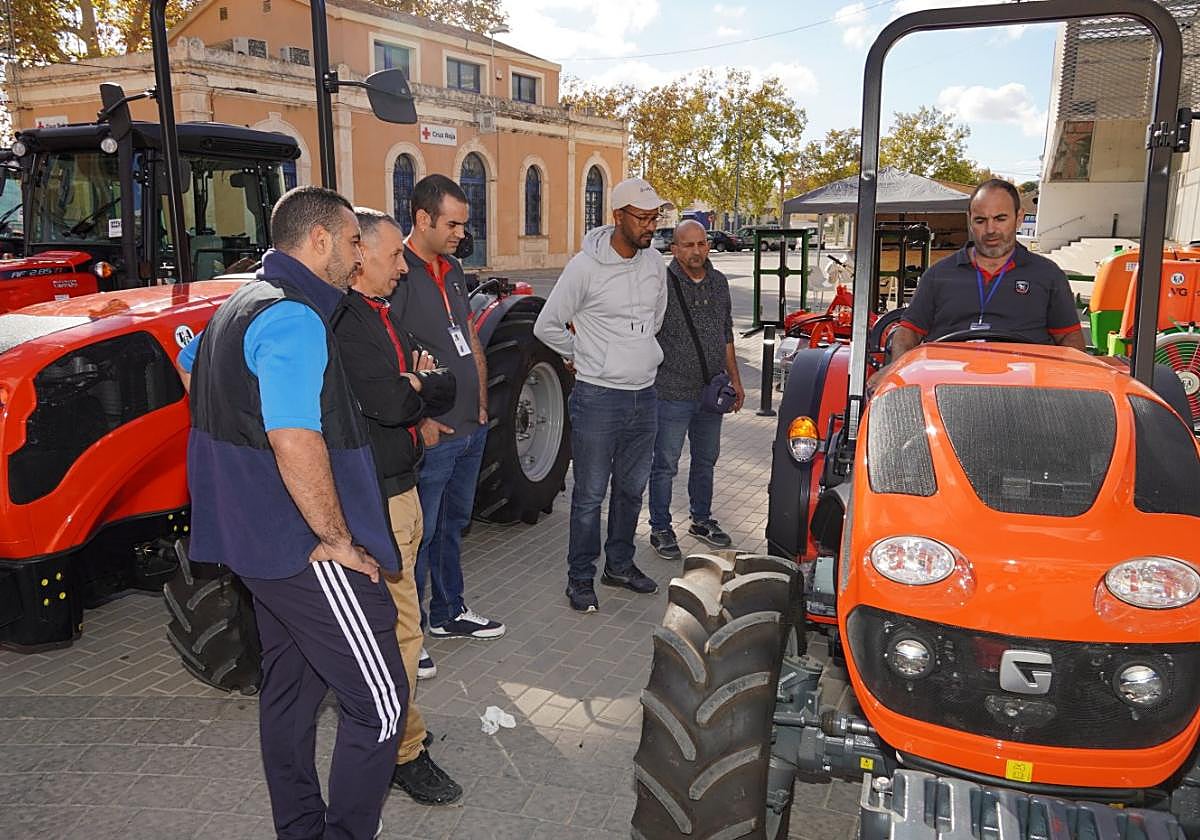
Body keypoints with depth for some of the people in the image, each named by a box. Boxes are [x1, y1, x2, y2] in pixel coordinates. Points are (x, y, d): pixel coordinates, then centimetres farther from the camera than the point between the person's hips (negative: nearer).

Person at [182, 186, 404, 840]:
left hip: (256, 539, 11)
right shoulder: (294, 321, -21)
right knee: (379, 704, -1)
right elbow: (298, 448, -30)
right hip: (307, 549, -11)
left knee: (289, 688, 21)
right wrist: (339, 541, -20)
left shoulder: (238, 306, 12)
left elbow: (188, 368, 30)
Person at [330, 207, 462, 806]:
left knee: (390, 623, 20)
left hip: (400, 489, 10)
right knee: (398, 631, -1)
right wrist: (427, 386, -7)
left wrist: (421, 386, -7)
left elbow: (442, 388, 15)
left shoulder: (381, 312, 15)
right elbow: (389, 403, -28)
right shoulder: (341, 319, -19)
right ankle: (403, 754, 15)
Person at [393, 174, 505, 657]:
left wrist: (481, 404, 13)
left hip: (470, 430, 9)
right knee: (419, 533, 2)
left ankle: (448, 612, 35)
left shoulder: (452, 271, 13)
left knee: (452, 525, 20)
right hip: (430, 435, -9)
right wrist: (419, 422, -19)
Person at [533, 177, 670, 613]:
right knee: (590, 495, 3)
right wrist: (583, 355, 3)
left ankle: (620, 564, 34)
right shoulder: (586, 266, -13)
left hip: (644, 396, 6)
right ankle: (581, 577, 17)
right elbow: (547, 325, -7)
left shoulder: (654, 263, 5)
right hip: (598, 397, -6)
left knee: (631, 489, 17)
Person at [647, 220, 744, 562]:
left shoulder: (719, 282, 8)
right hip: (672, 395, -6)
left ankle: (701, 519, 35)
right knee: (665, 465, 3)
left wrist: (734, 379, 16)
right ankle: (661, 529, 18)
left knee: (706, 460, 18)